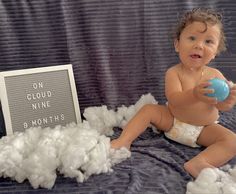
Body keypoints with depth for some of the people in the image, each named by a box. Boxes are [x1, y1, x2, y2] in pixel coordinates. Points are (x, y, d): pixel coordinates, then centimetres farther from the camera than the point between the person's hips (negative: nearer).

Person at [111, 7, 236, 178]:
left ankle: (199, 163, -41)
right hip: (172, 121, 0)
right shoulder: (174, 73, -13)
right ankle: (124, 140, -17)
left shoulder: (215, 75, -7)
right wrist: (194, 95, -47)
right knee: (148, 109, -15)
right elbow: (174, 100, -27)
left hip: (204, 129, 1)